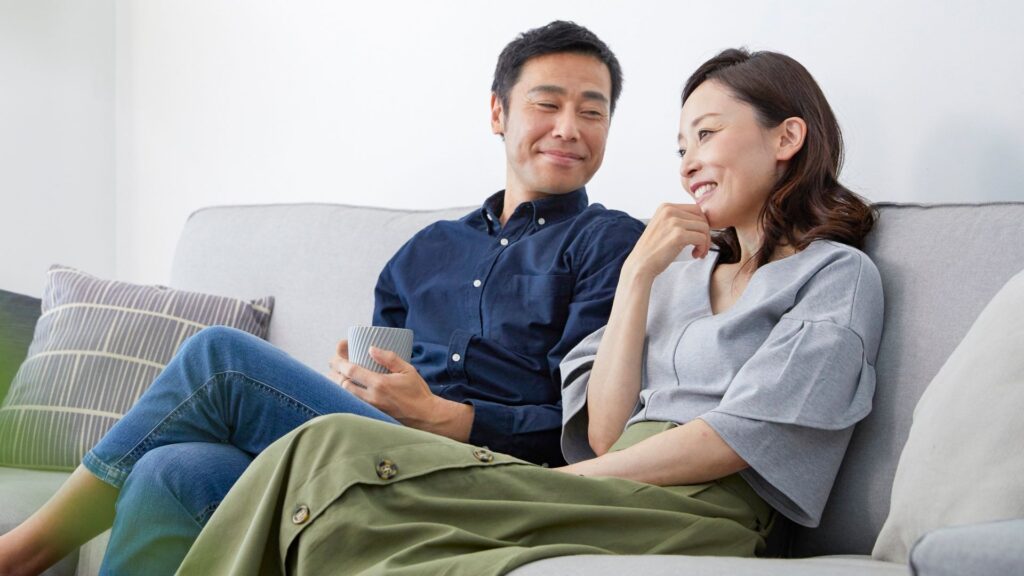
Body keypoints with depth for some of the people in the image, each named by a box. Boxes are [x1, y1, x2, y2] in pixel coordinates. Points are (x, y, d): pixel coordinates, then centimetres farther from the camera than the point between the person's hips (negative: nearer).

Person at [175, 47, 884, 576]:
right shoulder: (682, 272, 27)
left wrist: (563, 481, -9)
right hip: (608, 497, 6)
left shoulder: (839, 275, 8)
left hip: (693, 515, -6)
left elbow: (735, 438, -7)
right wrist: (637, 274, 6)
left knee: (337, 453, -22)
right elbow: (605, 432, 12)